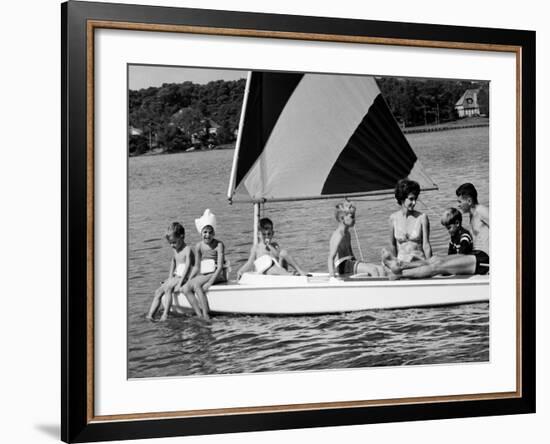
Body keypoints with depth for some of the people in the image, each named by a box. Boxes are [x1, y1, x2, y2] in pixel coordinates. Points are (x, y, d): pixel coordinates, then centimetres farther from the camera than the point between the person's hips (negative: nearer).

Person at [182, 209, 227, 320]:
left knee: (196, 284, -29)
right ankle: (199, 315, -21)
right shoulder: (199, 246, 7)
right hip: (203, 276, 6)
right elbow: (196, 267, 14)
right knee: (186, 288, -15)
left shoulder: (218, 245, -9)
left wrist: (209, 282, -25)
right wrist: (188, 280, -1)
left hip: (218, 276, -6)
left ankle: (206, 314, -28)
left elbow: (220, 267, -15)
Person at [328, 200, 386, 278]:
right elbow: (331, 257, -20)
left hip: (350, 263, 10)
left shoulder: (347, 234, 18)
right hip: (342, 266, -10)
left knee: (381, 269, -7)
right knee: (373, 270, -24)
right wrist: (332, 275, -27)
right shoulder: (338, 235, -13)